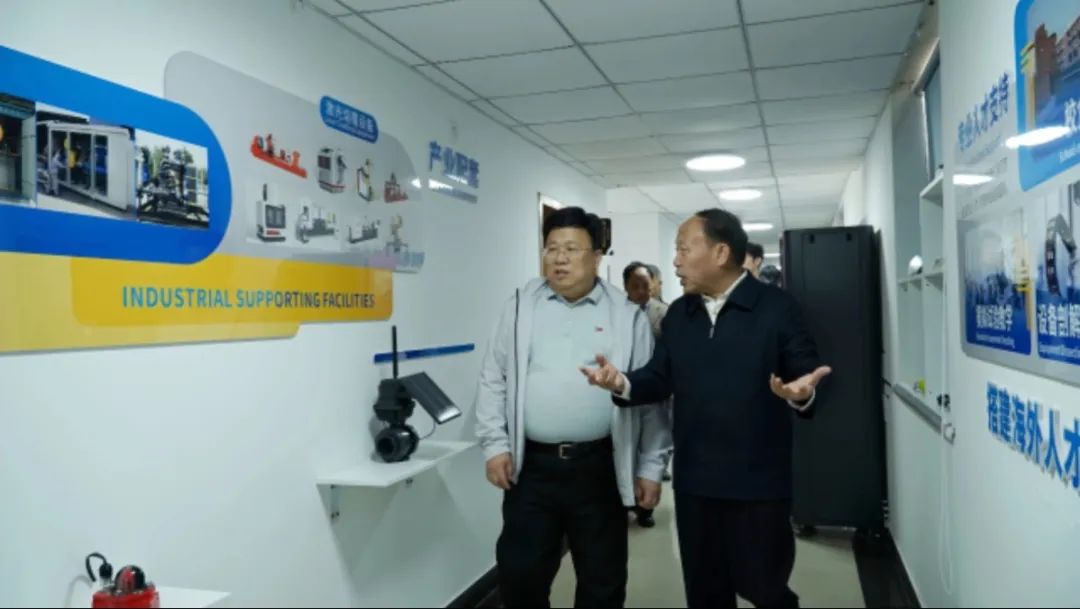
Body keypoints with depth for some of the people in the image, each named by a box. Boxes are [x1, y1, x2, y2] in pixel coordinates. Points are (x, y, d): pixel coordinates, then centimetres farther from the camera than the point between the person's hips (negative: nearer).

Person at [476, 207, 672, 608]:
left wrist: (650, 467, 1)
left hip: (600, 467, 0)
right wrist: (495, 445, -1)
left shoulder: (627, 315, 1)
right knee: (519, 573, 6)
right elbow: (494, 380, 7)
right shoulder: (521, 307, 5)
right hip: (532, 466, 1)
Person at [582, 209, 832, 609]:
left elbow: (808, 378, -9)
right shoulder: (678, 314, 7)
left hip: (758, 481, -4)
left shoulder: (778, 307, -8)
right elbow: (660, 378, 5)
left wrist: (801, 393, -32)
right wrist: (623, 383, -14)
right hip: (694, 482, 5)